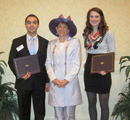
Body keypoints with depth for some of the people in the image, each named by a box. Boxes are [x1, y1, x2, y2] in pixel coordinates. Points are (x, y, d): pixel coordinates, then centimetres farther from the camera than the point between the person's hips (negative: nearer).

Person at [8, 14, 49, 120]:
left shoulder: (45, 42, 6)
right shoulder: (17, 42, 4)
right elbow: (11, 61, 3)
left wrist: (48, 81, 3)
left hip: (39, 83, 1)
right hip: (23, 82, 0)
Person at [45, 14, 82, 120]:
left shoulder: (75, 42, 4)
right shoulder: (51, 44, 12)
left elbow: (77, 64, -1)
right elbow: (48, 63, 8)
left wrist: (66, 80, -10)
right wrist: (54, 79, -6)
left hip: (70, 83, -2)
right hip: (55, 83, 2)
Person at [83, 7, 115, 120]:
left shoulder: (108, 33, -6)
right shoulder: (86, 34, 9)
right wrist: (87, 64, 8)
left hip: (103, 73, -4)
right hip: (89, 71, 5)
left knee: (104, 104, 5)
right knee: (91, 103, 13)